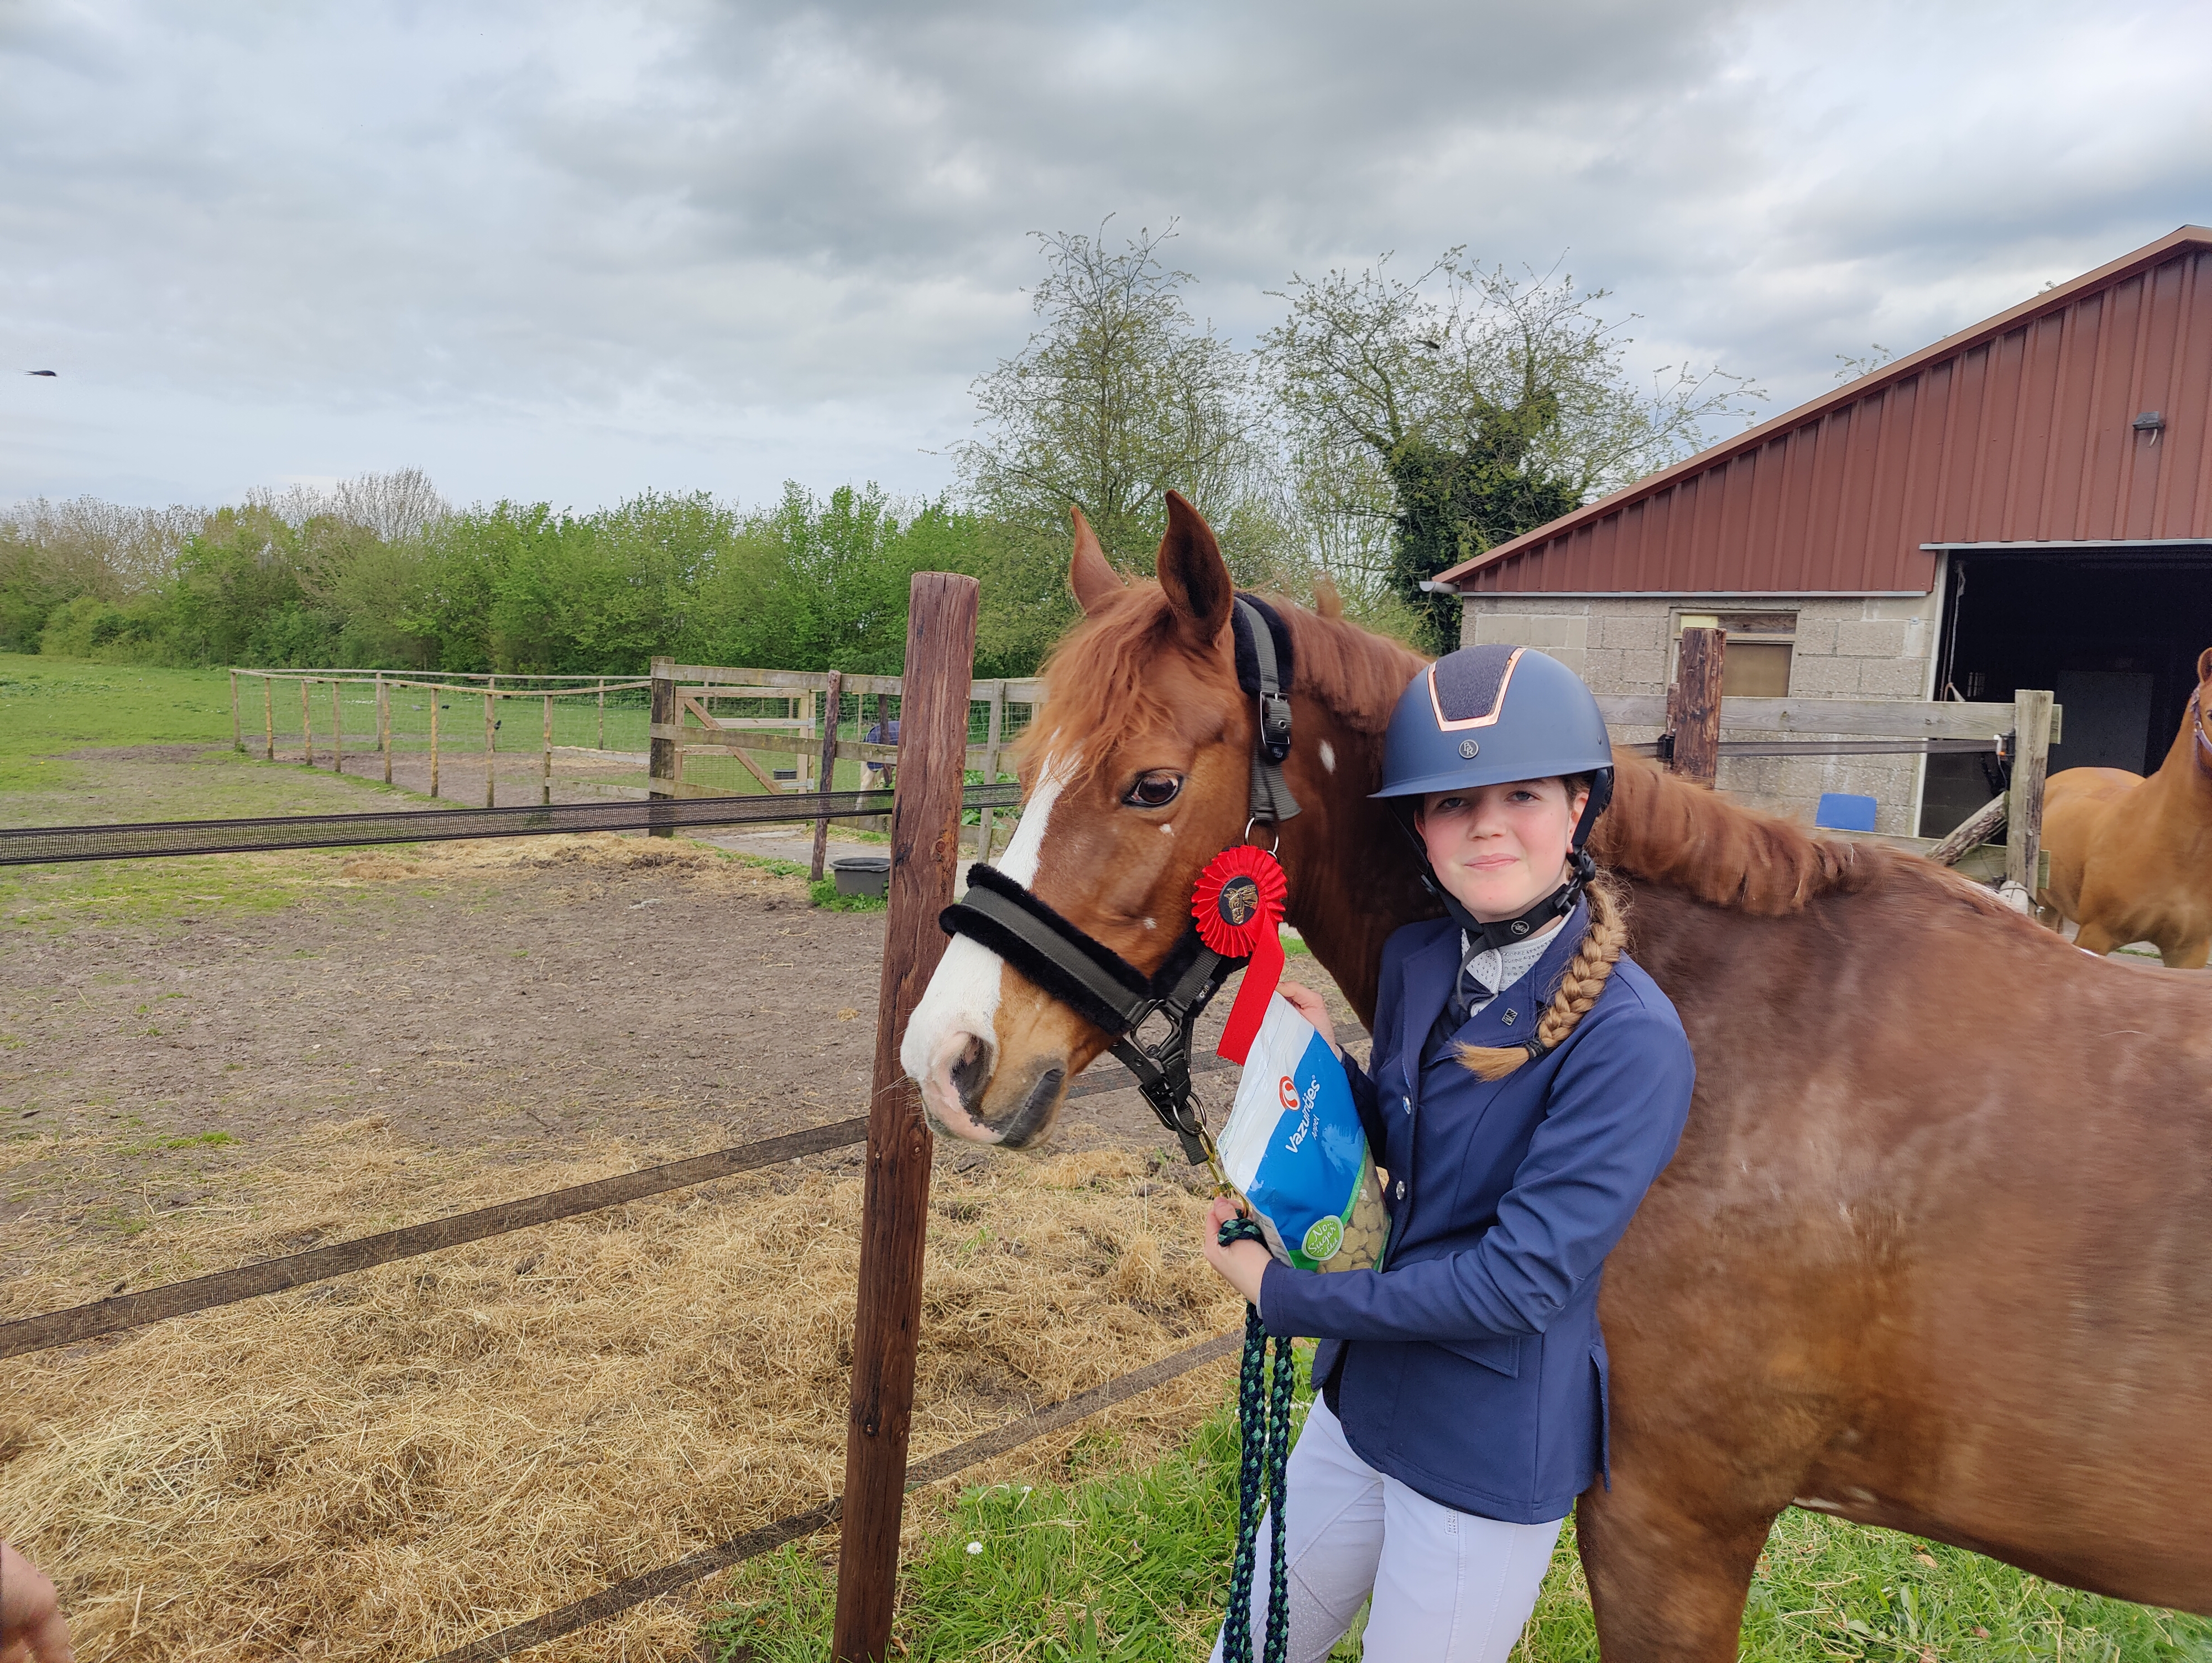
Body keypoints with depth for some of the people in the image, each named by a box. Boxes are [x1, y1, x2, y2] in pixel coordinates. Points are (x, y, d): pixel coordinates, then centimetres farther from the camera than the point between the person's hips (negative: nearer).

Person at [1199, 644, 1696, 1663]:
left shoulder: (1628, 1037, -26)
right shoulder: (1415, 961, -4)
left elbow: (1524, 1279, -26)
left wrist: (1288, 1295, -21)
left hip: (1493, 1457, -6)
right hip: (1363, 1398, 7)